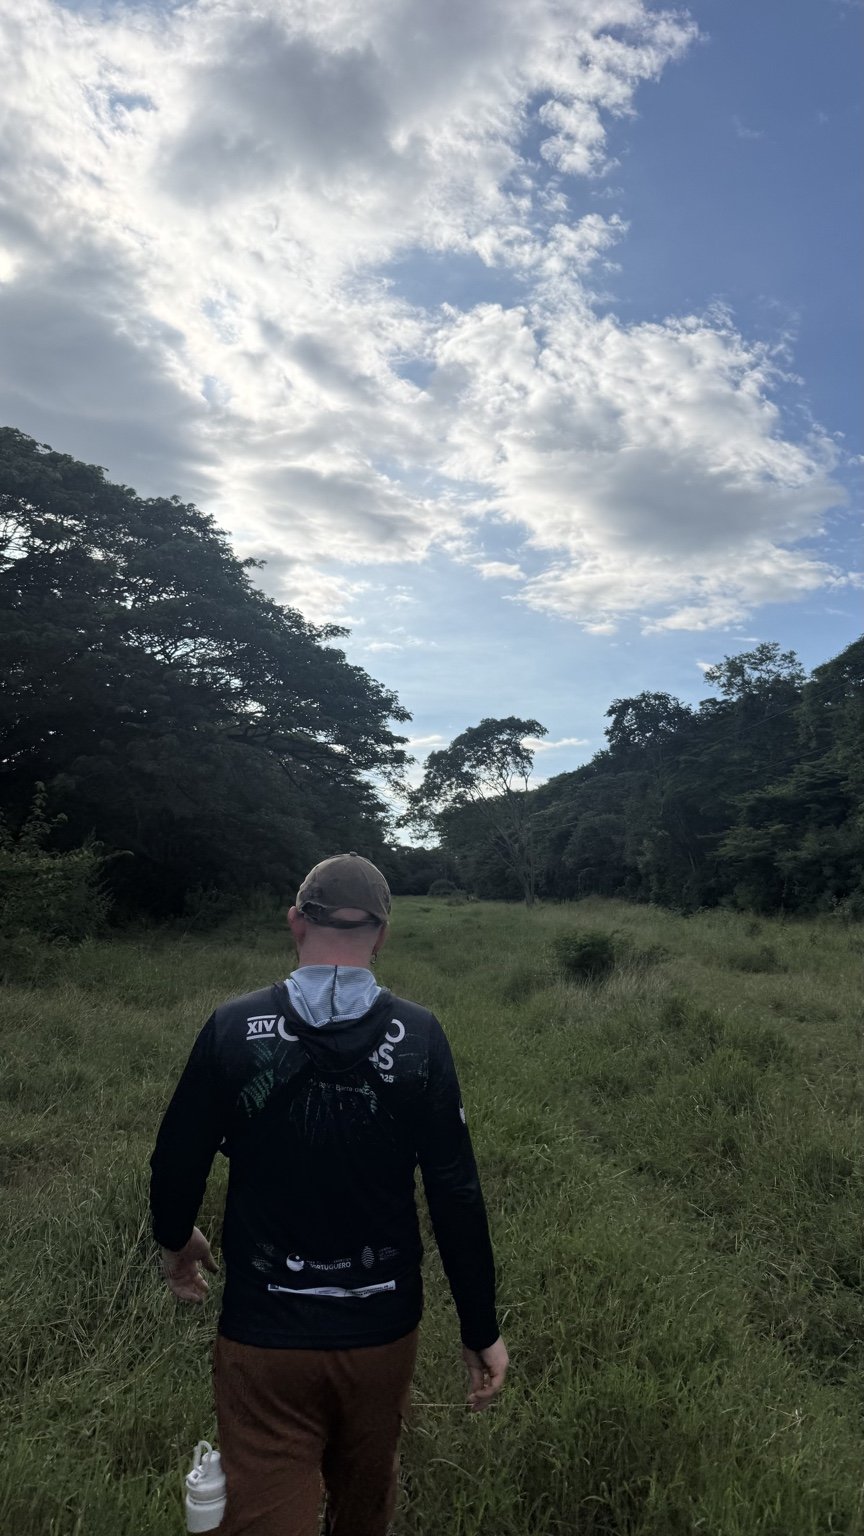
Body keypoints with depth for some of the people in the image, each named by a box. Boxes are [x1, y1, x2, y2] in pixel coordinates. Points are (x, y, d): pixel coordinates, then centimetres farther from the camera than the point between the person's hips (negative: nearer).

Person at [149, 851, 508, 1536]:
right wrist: (482, 1330, 0)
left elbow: (177, 1164, -4)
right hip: (381, 1329, 2)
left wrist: (176, 1238, 18)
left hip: (262, 1333, -2)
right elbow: (457, 1195, -12)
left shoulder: (233, 1029, -14)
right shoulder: (418, 1037, -14)